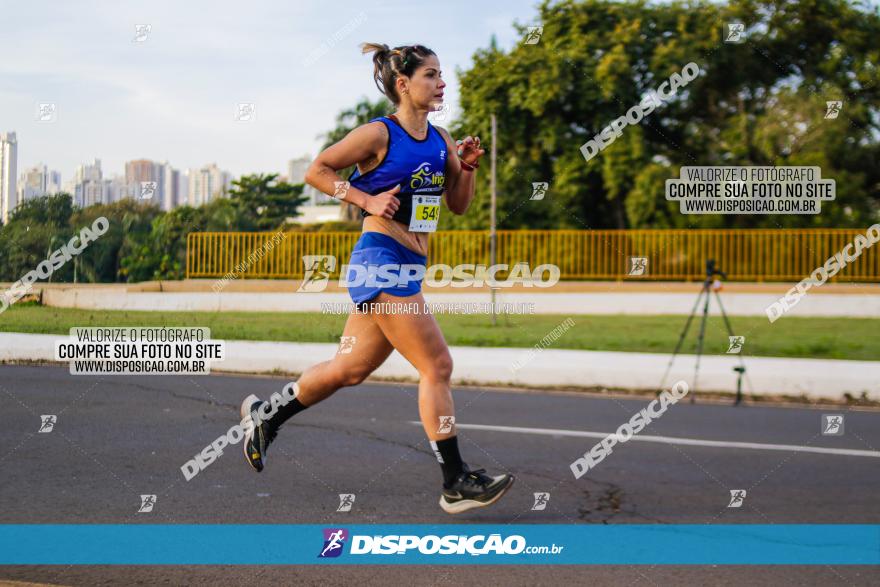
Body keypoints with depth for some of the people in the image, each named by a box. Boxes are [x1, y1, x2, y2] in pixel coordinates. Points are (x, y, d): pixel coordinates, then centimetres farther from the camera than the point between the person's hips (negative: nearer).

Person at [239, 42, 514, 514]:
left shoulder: (440, 139, 12)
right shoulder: (379, 134, -9)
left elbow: (458, 204, 18)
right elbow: (317, 170, -3)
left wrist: (467, 167, 1)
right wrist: (366, 199, -12)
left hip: (408, 267, 9)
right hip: (380, 259, -8)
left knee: (350, 369, 16)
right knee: (437, 366, -10)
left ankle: (267, 416, 34)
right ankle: (456, 483, -5)